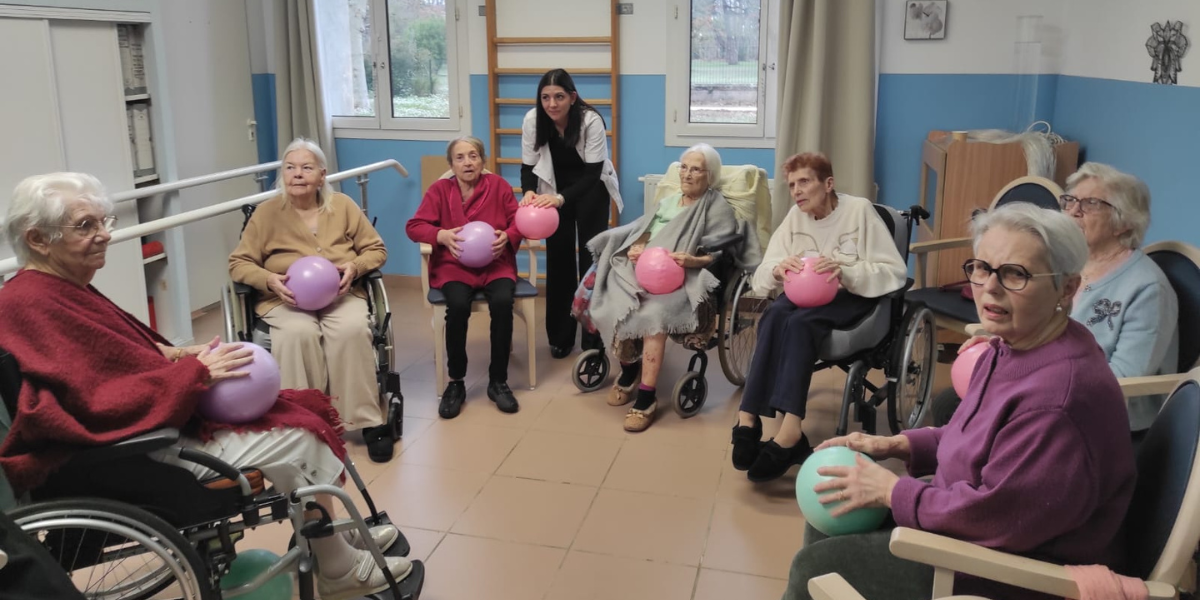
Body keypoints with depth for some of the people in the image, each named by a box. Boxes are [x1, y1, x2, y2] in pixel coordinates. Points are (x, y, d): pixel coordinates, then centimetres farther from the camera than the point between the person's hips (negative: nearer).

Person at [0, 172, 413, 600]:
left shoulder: (57, 288, 9)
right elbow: (105, 401, -26)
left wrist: (180, 355, 0)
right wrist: (196, 371, -21)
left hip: (152, 420, 10)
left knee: (294, 415, 7)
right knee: (295, 439, -11)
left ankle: (330, 535, 20)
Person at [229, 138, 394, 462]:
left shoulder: (342, 205, 6)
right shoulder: (267, 212, 2)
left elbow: (376, 249, 9)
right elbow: (239, 263, 3)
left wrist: (355, 267, -13)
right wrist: (270, 281, -17)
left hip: (339, 295, 1)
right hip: (285, 299, 0)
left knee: (352, 330, -34)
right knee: (298, 334, -36)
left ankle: (369, 421, -23)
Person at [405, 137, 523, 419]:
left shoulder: (498, 185, 6)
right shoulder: (439, 189, 4)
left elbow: (520, 221, 6)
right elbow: (414, 226, 0)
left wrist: (508, 237, -17)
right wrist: (442, 235, -20)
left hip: (495, 263, 1)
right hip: (454, 265, 0)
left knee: (502, 302, -31)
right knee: (458, 305, -32)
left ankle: (498, 381, -14)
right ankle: (456, 382, -13)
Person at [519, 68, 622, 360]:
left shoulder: (591, 120, -29)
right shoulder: (532, 119, -21)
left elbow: (592, 173, -30)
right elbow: (528, 166, -15)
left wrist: (562, 198, -46)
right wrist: (528, 192, -37)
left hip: (591, 188, -2)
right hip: (555, 187, 2)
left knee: (591, 254, -5)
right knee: (558, 256, 1)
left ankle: (593, 336, 6)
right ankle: (560, 336, 12)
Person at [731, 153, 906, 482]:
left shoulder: (859, 210, -8)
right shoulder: (796, 215, 4)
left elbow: (895, 272, -12)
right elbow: (760, 277, 2)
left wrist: (845, 272, -27)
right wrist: (778, 270, -22)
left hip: (851, 297, -4)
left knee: (800, 322, -35)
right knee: (774, 315, -31)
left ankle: (749, 422, -41)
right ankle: (749, 418, -39)